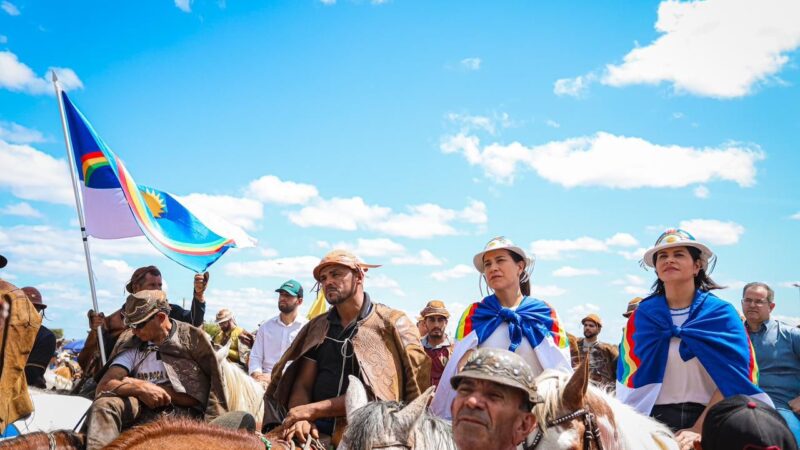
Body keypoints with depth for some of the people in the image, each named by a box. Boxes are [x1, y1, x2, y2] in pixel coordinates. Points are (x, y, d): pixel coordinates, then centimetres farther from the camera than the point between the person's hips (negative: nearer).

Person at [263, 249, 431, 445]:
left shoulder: (392, 324, 1)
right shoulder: (317, 328, 17)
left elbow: (378, 391, -7)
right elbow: (302, 384, 11)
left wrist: (314, 410, -9)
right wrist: (301, 418, -10)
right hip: (318, 432, 3)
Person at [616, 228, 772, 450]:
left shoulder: (722, 313, 1)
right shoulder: (642, 315, 3)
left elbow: (732, 378, -6)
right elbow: (632, 376, 0)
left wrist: (698, 430, -15)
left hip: (707, 419, 0)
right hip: (654, 419, 0)